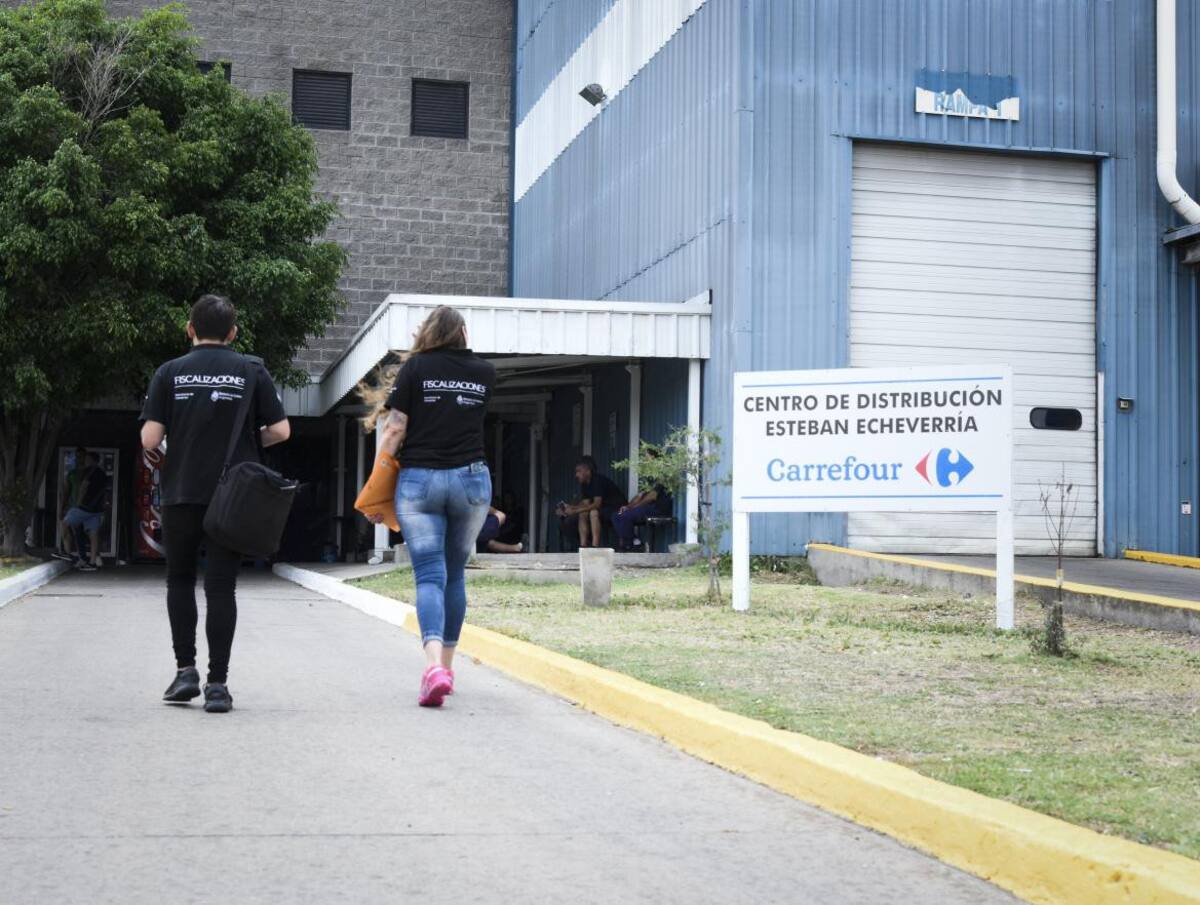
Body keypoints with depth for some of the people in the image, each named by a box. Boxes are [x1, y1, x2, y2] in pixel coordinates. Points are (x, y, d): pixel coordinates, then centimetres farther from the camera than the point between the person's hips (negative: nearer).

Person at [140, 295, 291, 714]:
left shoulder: (170, 372, 1)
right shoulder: (252, 371, 1)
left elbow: (150, 439, -5)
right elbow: (280, 430, -1)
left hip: (182, 494, 0)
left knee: (180, 580, 18)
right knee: (221, 586, 3)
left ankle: (185, 670, 11)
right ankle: (217, 683, 1)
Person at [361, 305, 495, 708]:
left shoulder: (416, 367, 0)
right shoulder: (485, 372, 8)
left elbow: (394, 432, -2)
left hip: (419, 479, -2)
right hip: (471, 479, 2)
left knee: (429, 576, -5)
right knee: (455, 573, 15)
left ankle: (434, 664, -24)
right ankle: (446, 665, 21)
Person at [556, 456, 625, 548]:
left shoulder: (598, 480, -21)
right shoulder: (584, 484, 6)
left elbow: (597, 504, -28)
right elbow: (585, 504, 1)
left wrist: (575, 511, -30)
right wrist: (569, 507, -14)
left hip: (617, 509, -9)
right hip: (604, 509, 9)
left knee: (594, 513, -31)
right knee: (582, 514, -7)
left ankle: (595, 547, -35)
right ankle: (583, 545, -13)